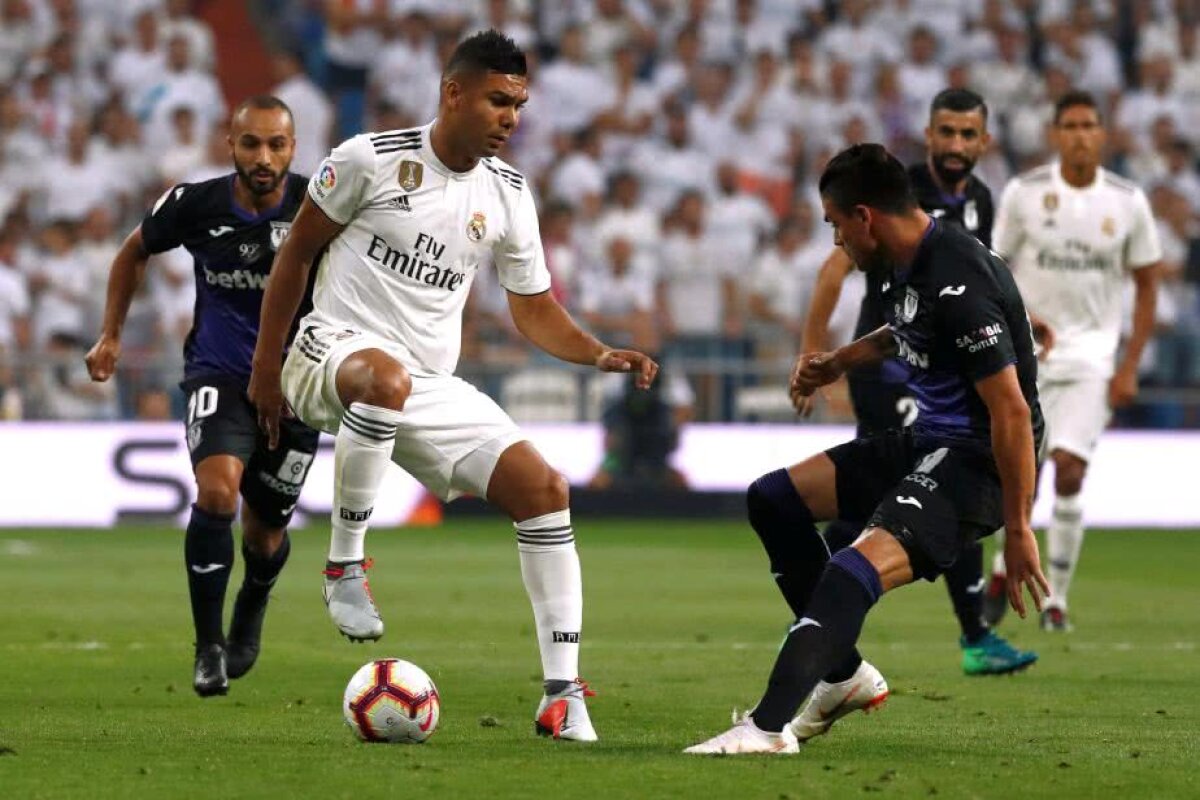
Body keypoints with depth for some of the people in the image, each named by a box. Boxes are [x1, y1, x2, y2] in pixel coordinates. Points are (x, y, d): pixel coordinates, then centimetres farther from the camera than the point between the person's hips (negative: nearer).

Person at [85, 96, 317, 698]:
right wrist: (110, 336, 7)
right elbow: (135, 251, 9)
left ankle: (250, 613, 49)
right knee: (217, 489, -27)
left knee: (265, 531, 12)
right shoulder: (195, 206, -12)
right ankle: (208, 649, -15)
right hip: (219, 374, -1)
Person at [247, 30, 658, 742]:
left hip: (433, 386, 5)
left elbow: (535, 311, 13)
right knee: (388, 377, -43)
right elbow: (299, 251, 2)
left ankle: (564, 696, -7)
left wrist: (599, 355, -6)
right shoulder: (372, 158, -8)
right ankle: (345, 565, -25)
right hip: (336, 348, -5)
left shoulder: (508, 194, 6)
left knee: (544, 488, -10)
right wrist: (266, 364, 2)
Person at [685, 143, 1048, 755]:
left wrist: (1018, 529, -21)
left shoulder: (959, 285, -25)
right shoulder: (905, 263, 5)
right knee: (772, 499, 13)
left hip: (979, 459, -11)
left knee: (858, 569, -31)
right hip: (927, 440, 11)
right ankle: (844, 675, 16)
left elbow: (1012, 412, -25)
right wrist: (841, 362, 17)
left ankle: (770, 725, -38)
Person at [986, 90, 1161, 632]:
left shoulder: (1127, 202, -2)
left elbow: (1146, 284, 6)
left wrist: (1130, 368, 0)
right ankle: (1008, 565, 29)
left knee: (1069, 470, -13)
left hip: (1092, 351, 0)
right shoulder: (1024, 193, -4)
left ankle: (1056, 596, -3)